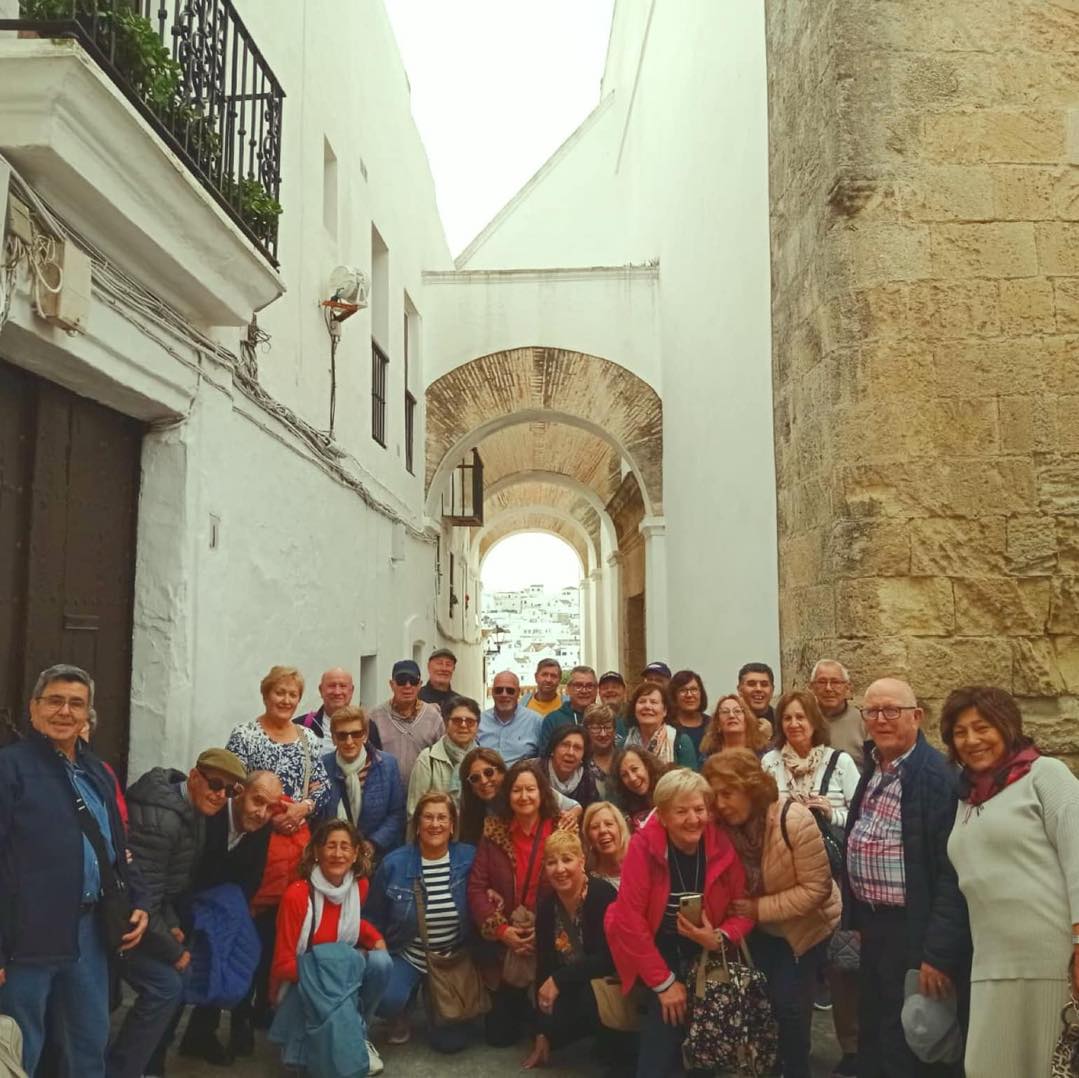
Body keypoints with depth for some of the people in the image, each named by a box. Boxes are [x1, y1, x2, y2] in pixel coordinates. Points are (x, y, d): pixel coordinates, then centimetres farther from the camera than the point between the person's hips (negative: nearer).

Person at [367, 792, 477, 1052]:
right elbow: (375, 921, -1)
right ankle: (401, 1012, 9)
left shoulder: (469, 858, -13)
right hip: (407, 956, -1)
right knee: (387, 1000, -31)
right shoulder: (394, 864, -13)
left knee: (450, 1041, -3)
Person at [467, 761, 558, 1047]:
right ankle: (507, 1010, 42)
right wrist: (501, 930, -15)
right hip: (503, 946, 2)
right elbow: (476, 887, -5)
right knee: (498, 1034, 8)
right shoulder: (493, 832, -2)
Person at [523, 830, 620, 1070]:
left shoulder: (603, 894, -22)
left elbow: (610, 958, -26)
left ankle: (615, 1049, -3)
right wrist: (541, 1032, -1)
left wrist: (560, 980, -24)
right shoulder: (545, 905, -5)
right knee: (550, 1023, -14)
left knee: (587, 994, -31)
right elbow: (544, 964, -1)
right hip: (572, 990, 6)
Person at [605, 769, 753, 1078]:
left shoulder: (722, 846, -13)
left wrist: (720, 938, -24)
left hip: (703, 953, 3)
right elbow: (630, 918, -18)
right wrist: (663, 981, -16)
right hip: (657, 951, -2)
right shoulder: (643, 846, -21)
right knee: (665, 1018, -21)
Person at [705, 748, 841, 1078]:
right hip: (759, 930, 4)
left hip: (805, 926, -4)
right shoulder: (724, 827, -14)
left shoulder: (794, 820, -28)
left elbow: (816, 888, -26)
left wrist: (760, 908, -27)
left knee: (788, 1002, -7)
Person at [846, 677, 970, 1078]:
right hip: (874, 926, 8)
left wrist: (939, 953, -22)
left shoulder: (937, 776, -20)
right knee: (874, 1036, 21)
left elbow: (952, 873, -22)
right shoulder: (873, 767, 6)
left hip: (914, 933, -8)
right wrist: (860, 917, 15)